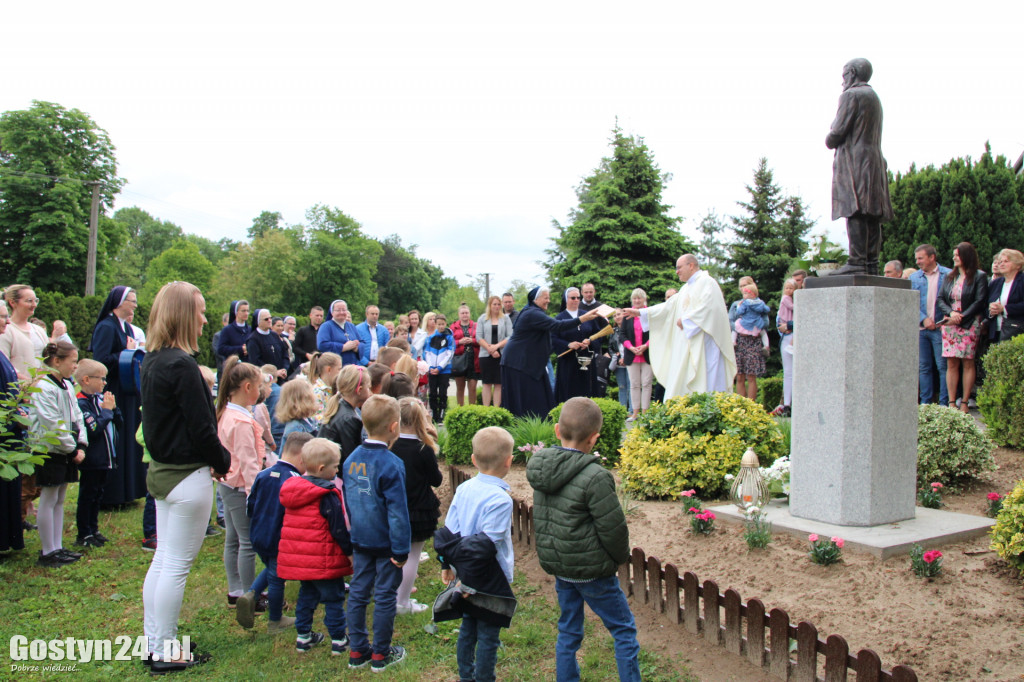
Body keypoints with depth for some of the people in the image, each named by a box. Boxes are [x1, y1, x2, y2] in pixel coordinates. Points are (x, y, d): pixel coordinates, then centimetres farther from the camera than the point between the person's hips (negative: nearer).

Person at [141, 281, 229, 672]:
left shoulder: (151, 363, 8)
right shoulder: (181, 366, -21)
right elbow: (201, 426, -20)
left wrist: (215, 459, 8)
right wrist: (222, 463, -3)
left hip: (162, 471, 9)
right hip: (187, 476, -9)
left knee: (163, 559, 18)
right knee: (177, 565, 2)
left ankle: (154, 644, 29)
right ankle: (166, 653, 13)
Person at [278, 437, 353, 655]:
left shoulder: (292, 489, 6)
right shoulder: (327, 496, -19)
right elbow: (339, 529, -17)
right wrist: (350, 551, -7)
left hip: (297, 558, 7)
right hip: (324, 560, -7)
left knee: (306, 595, 20)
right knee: (333, 598, 4)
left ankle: (303, 636, 26)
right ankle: (339, 641, 9)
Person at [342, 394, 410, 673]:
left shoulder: (351, 460, 1)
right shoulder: (391, 464, -21)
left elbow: (348, 501, 10)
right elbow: (397, 511, -20)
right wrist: (401, 550, -14)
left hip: (360, 541, 6)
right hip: (384, 542, -6)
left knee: (358, 593, 14)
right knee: (385, 597, 7)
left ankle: (357, 650, 25)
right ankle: (380, 654, 18)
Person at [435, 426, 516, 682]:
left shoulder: (464, 489, -1)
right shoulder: (500, 500, -22)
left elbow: (448, 531, 4)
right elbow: (485, 545, -23)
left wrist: (447, 565, 13)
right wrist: (470, 579, -16)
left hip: (467, 572, 7)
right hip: (491, 579, -7)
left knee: (467, 629, 20)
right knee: (488, 636, 7)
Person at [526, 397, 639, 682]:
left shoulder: (542, 469, -2)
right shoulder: (594, 477, -24)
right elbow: (613, 528, -18)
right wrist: (621, 557, 1)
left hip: (557, 565, 7)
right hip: (591, 570, -7)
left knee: (568, 631, 19)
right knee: (624, 630, 10)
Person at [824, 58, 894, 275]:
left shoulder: (851, 95, -3)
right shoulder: (874, 97, 25)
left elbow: (839, 130, -11)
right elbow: (866, 132, 20)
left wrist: (829, 141, 9)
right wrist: (834, 140, 15)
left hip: (854, 159, -9)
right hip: (874, 160, 9)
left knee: (855, 212, -15)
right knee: (872, 214, 3)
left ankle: (857, 261, -21)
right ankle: (871, 262, 2)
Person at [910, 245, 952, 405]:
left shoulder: (947, 275, 1)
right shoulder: (914, 277, 11)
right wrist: (924, 319, -7)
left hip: (941, 327, -3)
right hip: (920, 328, 4)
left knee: (943, 366, -4)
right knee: (923, 367, 7)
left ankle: (944, 403, 1)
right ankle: (925, 402, 13)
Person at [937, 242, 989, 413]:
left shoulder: (979, 277, 0)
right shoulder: (949, 277, 15)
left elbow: (980, 302, -8)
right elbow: (940, 299, 9)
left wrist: (961, 318, -14)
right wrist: (951, 312, -10)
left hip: (969, 325, -4)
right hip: (949, 325, 4)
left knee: (968, 362, -3)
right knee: (951, 363, 1)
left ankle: (965, 403, 0)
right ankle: (951, 403, 2)